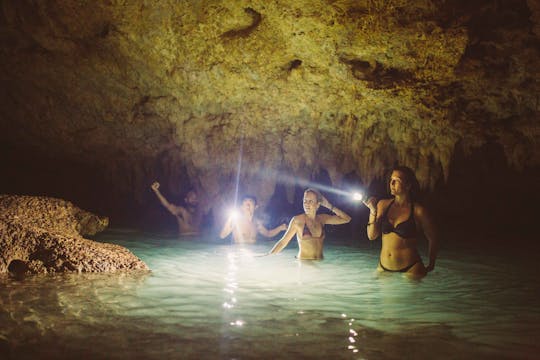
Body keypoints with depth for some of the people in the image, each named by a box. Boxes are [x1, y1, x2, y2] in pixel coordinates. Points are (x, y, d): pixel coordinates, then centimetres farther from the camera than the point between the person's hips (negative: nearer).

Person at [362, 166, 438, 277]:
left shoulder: (418, 211, -7)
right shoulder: (383, 205, 4)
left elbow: (432, 239, 4)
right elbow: (372, 236, 2)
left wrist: (430, 266, 6)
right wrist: (373, 211, -8)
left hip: (410, 269, -3)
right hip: (384, 268, 4)